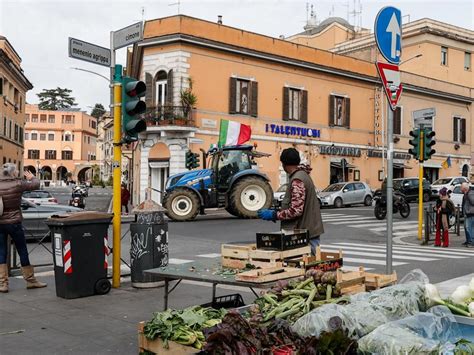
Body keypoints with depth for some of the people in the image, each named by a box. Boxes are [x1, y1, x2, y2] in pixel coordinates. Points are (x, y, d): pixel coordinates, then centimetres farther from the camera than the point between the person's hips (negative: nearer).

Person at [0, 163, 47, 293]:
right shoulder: (18, 184, -12)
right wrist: (32, 177, 21)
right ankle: (30, 280, 18)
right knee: (23, 252, 8)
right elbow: (35, 185, 0)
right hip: (14, 223, -3)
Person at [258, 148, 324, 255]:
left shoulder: (297, 180, -18)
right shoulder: (303, 175, 12)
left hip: (306, 233, -9)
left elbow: (296, 210, -23)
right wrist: (277, 213, 19)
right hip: (311, 230, 9)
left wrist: (274, 215, -14)